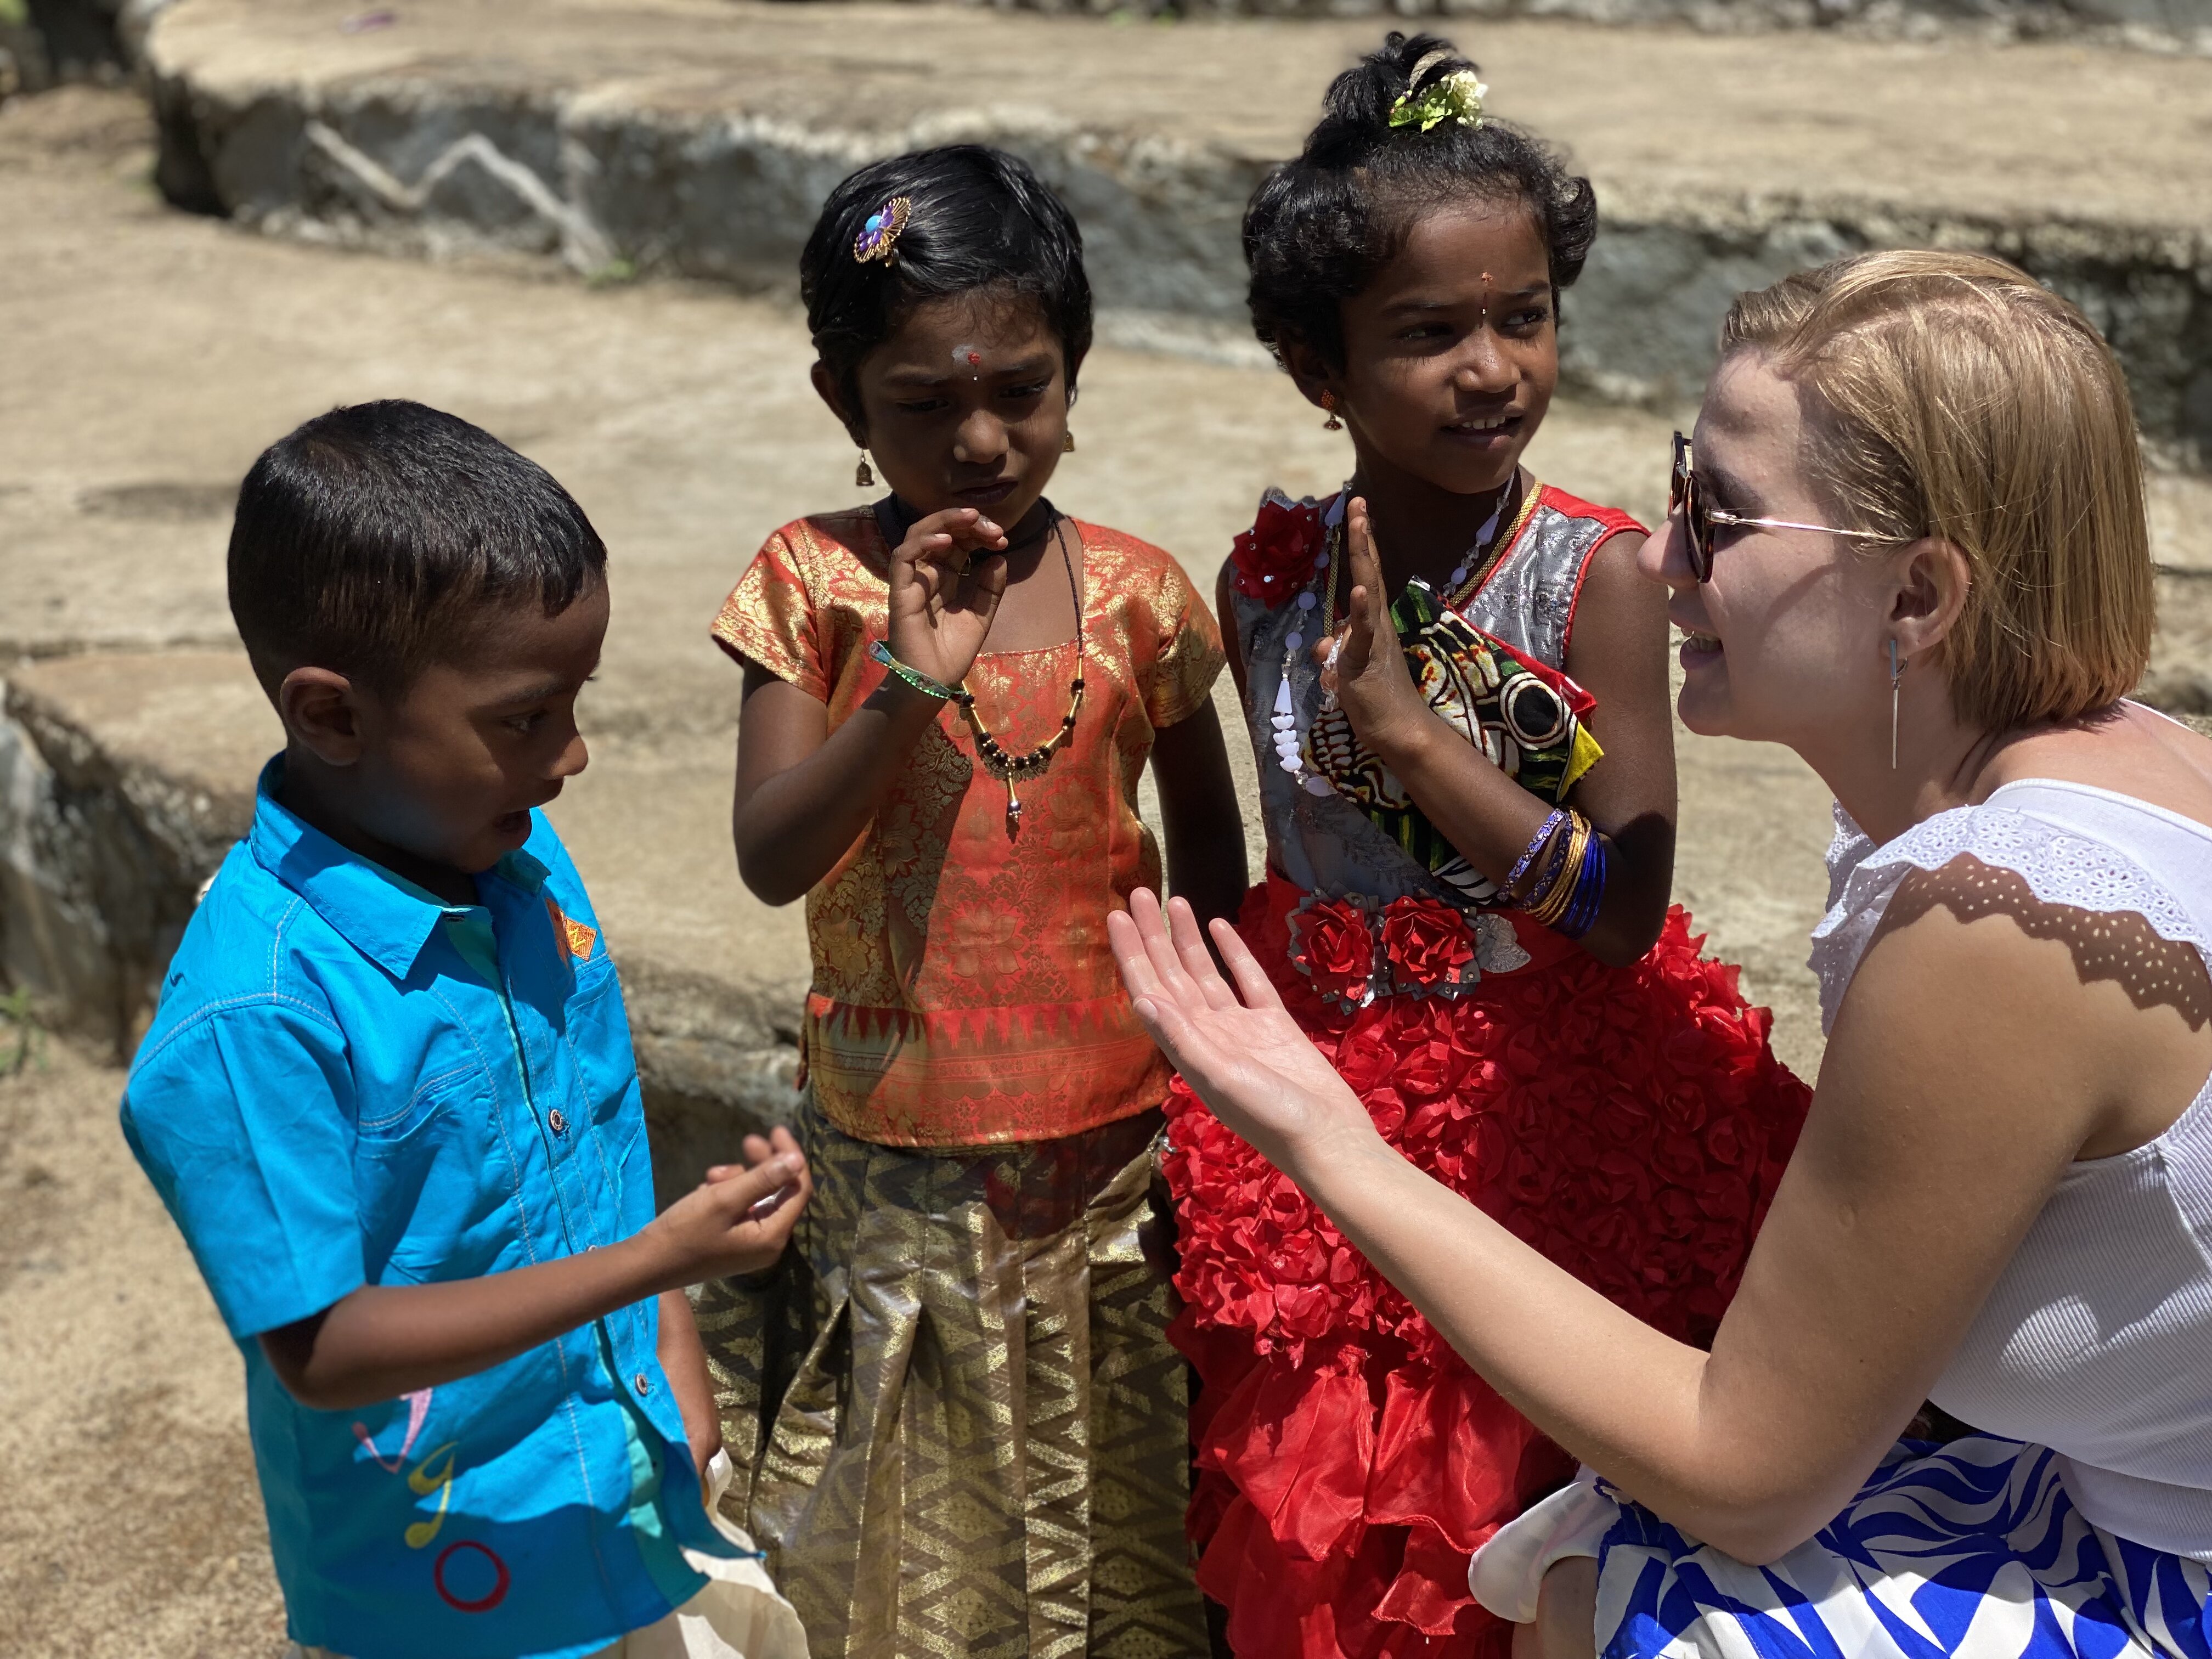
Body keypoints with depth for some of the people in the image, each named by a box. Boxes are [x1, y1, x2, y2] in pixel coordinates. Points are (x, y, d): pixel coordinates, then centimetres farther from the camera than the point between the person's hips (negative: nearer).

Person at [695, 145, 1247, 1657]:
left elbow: (1208, 836, 8)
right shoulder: (816, 584, -7)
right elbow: (773, 859, -15)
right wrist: (910, 684, -27)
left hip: (1111, 1139, 1)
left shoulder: (1133, 594, -5)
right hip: (897, 1154, 0)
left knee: (1119, 1513, 17)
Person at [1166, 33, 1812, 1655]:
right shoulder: (1272, 577, -3)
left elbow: (1623, 913, -19)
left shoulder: (1594, 576, -14)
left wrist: (1414, 733, -24)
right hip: (1329, 1096, 4)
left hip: (1546, 1101, -3)